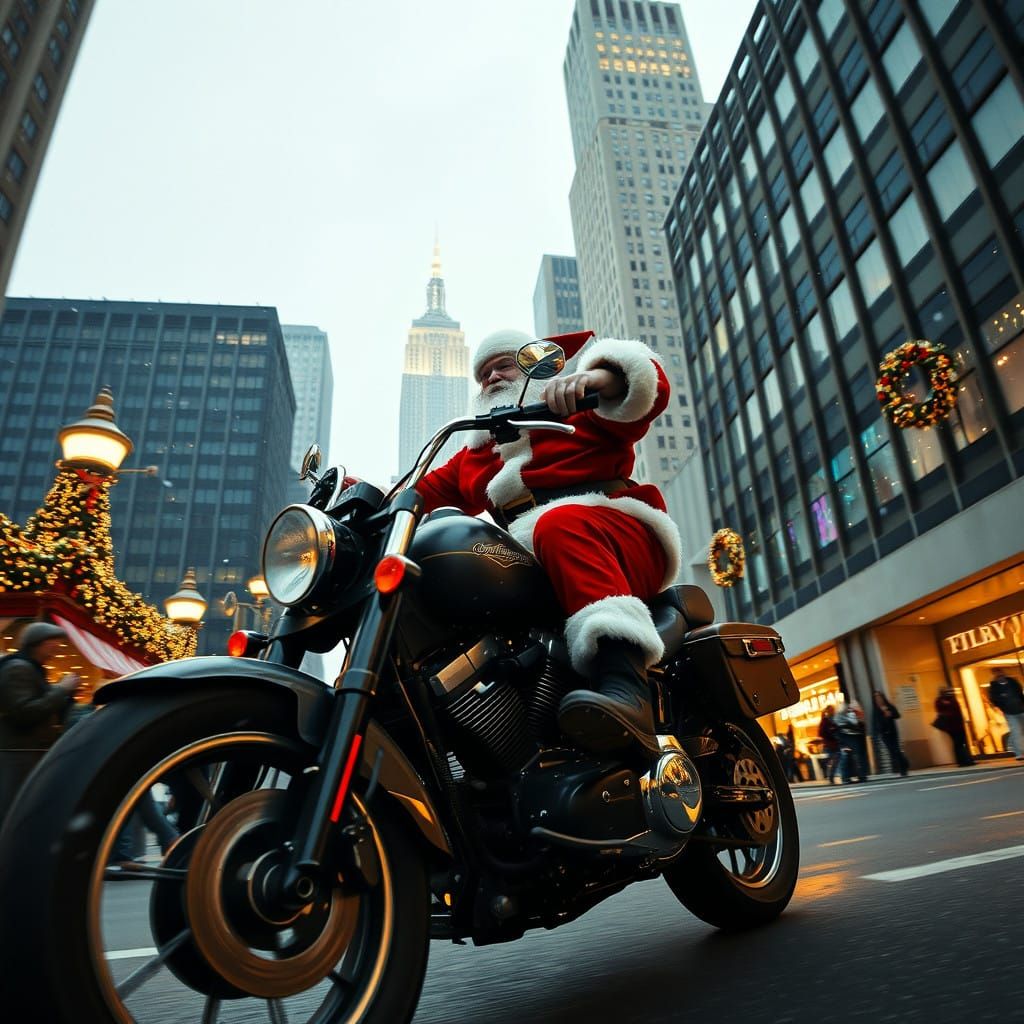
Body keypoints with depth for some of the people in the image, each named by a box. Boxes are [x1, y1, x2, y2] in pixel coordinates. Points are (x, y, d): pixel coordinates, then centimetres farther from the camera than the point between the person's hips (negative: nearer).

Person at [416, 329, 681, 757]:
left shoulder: (578, 410, 19)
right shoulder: (473, 456, 35)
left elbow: (649, 384, 1)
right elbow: (424, 492, 27)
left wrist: (596, 377, -21)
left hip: (618, 538, -4)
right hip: (525, 574, 5)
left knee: (560, 525, -38)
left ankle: (626, 691, -54)